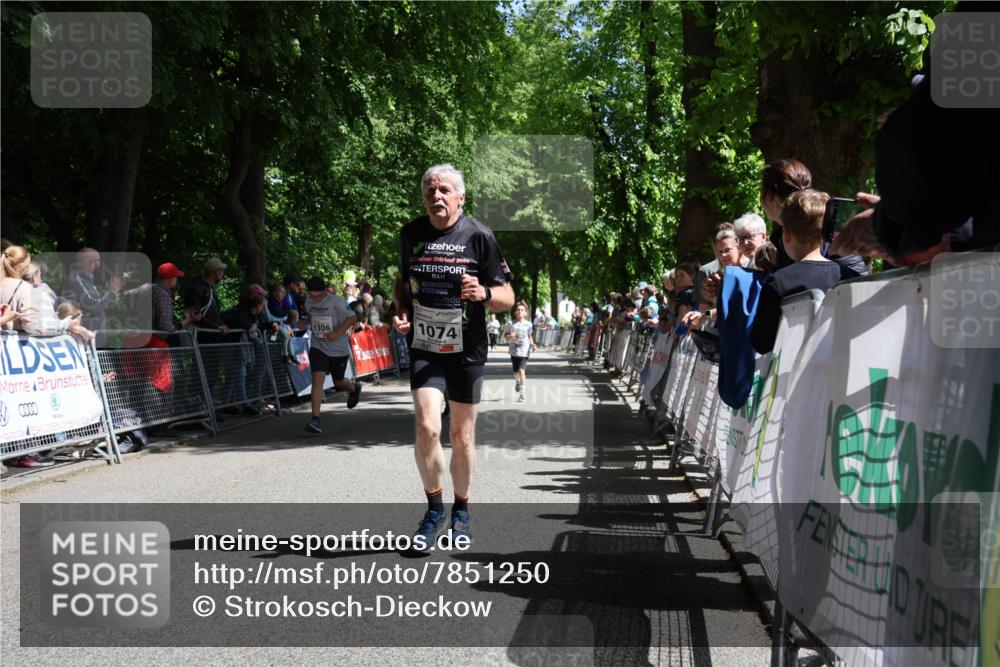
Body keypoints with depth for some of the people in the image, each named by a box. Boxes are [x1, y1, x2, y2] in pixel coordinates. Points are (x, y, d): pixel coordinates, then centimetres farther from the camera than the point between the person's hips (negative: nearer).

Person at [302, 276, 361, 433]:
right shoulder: (309, 302, 1)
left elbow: (353, 318, -13)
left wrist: (337, 333, -22)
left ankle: (355, 388, 51)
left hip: (338, 349, -3)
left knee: (338, 382, 13)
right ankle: (315, 419, -19)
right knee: (317, 379, -16)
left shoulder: (337, 302, -16)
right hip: (318, 347, 3)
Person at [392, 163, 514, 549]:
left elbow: (508, 298, -5)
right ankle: (434, 508, 5)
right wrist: (401, 312, 2)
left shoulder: (479, 236, -8)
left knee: (462, 435, 8)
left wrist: (484, 293, -26)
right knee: (426, 428, -15)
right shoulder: (411, 234, 2)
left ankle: (461, 510, 28)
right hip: (424, 347, 1)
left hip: (466, 350, -1)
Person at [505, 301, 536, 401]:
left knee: (522, 370, -16)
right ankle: (517, 382, 49)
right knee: (516, 371, 15)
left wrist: (532, 344, 0)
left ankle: (522, 393, -16)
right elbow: (505, 334, 6)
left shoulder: (528, 324, 0)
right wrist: (510, 336, -15)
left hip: (524, 351, -2)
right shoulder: (512, 324, -1)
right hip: (514, 351, 2)